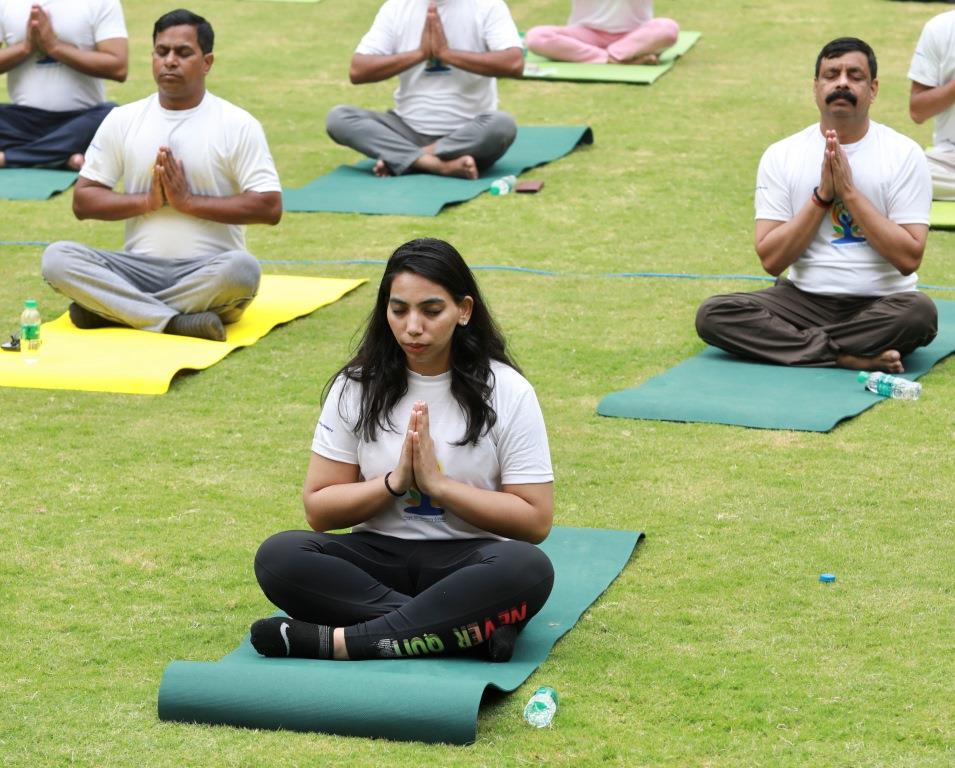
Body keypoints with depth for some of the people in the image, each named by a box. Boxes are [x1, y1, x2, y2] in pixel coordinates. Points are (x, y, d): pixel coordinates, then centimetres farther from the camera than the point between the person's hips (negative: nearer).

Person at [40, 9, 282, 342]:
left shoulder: (238, 125, -1)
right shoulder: (123, 120, 8)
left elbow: (269, 208, -8)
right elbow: (83, 201, 6)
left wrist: (188, 201, -12)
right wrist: (147, 201, -10)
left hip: (208, 272, -2)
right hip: (139, 269, 2)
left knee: (241, 267, -37)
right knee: (57, 257, -23)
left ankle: (107, 308, -26)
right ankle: (176, 322, -34)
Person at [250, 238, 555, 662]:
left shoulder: (507, 392, -3)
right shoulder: (357, 387, 3)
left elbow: (535, 521, -7)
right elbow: (320, 509, 3)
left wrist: (438, 484, -14)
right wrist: (394, 482, -13)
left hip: (465, 562, -2)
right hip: (379, 557, 2)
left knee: (528, 568, -36)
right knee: (279, 556, -27)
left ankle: (338, 641, -36)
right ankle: (470, 629, -33)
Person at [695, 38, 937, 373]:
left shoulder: (903, 154, -4)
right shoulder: (782, 155, 2)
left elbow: (909, 258, -12)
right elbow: (771, 259, -4)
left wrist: (849, 191, -16)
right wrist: (822, 195, -14)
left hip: (879, 307, -2)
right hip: (804, 299, 2)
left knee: (920, 312, -36)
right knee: (712, 314, -24)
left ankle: (794, 344, -23)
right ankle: (851, 356, -27)